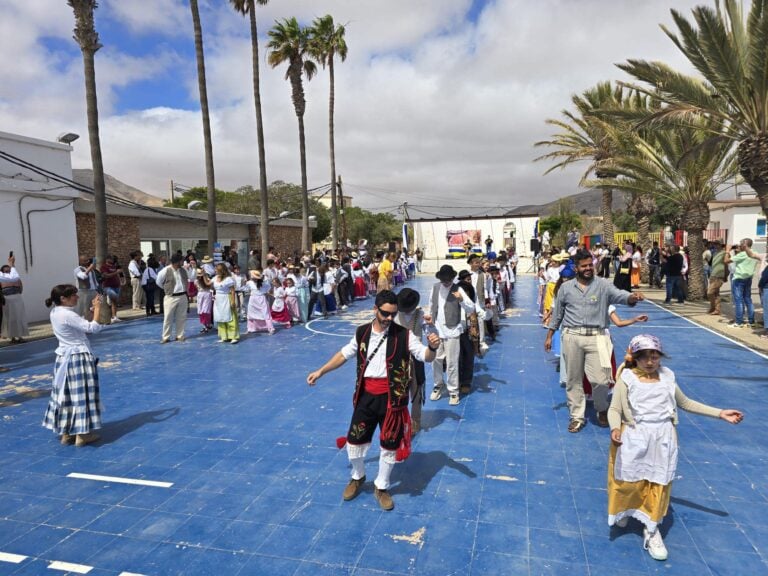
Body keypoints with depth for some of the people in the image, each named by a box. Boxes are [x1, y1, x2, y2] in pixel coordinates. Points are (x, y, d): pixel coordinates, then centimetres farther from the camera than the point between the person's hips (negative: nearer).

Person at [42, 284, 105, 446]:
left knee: (66, 395, 15)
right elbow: (92, 328, -22)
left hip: (64, 358, 9)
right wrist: (97, 309, -11)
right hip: (78, 358, -9)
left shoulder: (55, 313, 7)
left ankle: (66, 433, 24)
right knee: (82, 395, 0)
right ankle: (82, 434, 8)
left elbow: (82, 326, 13)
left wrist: (92, 309, 8)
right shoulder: (67, 315, -21)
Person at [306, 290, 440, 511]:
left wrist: (432, 347, -35)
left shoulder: (403, 335, -10)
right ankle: (358, 478, 43)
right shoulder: (362, 333, -1)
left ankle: (381, 487, 35)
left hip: (392, 397, -2)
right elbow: (344, 354, 13)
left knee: (390, 445, 10)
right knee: (354, 440, 12)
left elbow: (426, 357, -12)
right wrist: (320, 371, 13)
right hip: (366, 395, 3)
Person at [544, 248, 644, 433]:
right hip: (572, 337, 1)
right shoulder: (566, 287, 8)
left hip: (595, 337, -1)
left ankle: (602, 410, 27)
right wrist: (549, 336, 14)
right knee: (574, 379, 8)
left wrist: (632, 297, -37)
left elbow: (620, 295, -14)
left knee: (600, 379, -4)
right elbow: (557, 314, 14)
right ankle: (577, 416, 22)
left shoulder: (603, 285, 3)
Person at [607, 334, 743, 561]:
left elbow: (685, 403, 16)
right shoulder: (627, 378, -11)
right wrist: (615, 428, -34)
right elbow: (615, 410, -14)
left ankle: (651, 530, 25)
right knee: (629, 482, 8)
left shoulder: (667, 377, 3)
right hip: (634, 439, -3)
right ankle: (623, 511, 40)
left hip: (662, 440, 4)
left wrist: (720, 413, 12)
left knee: (658, 484, 9)